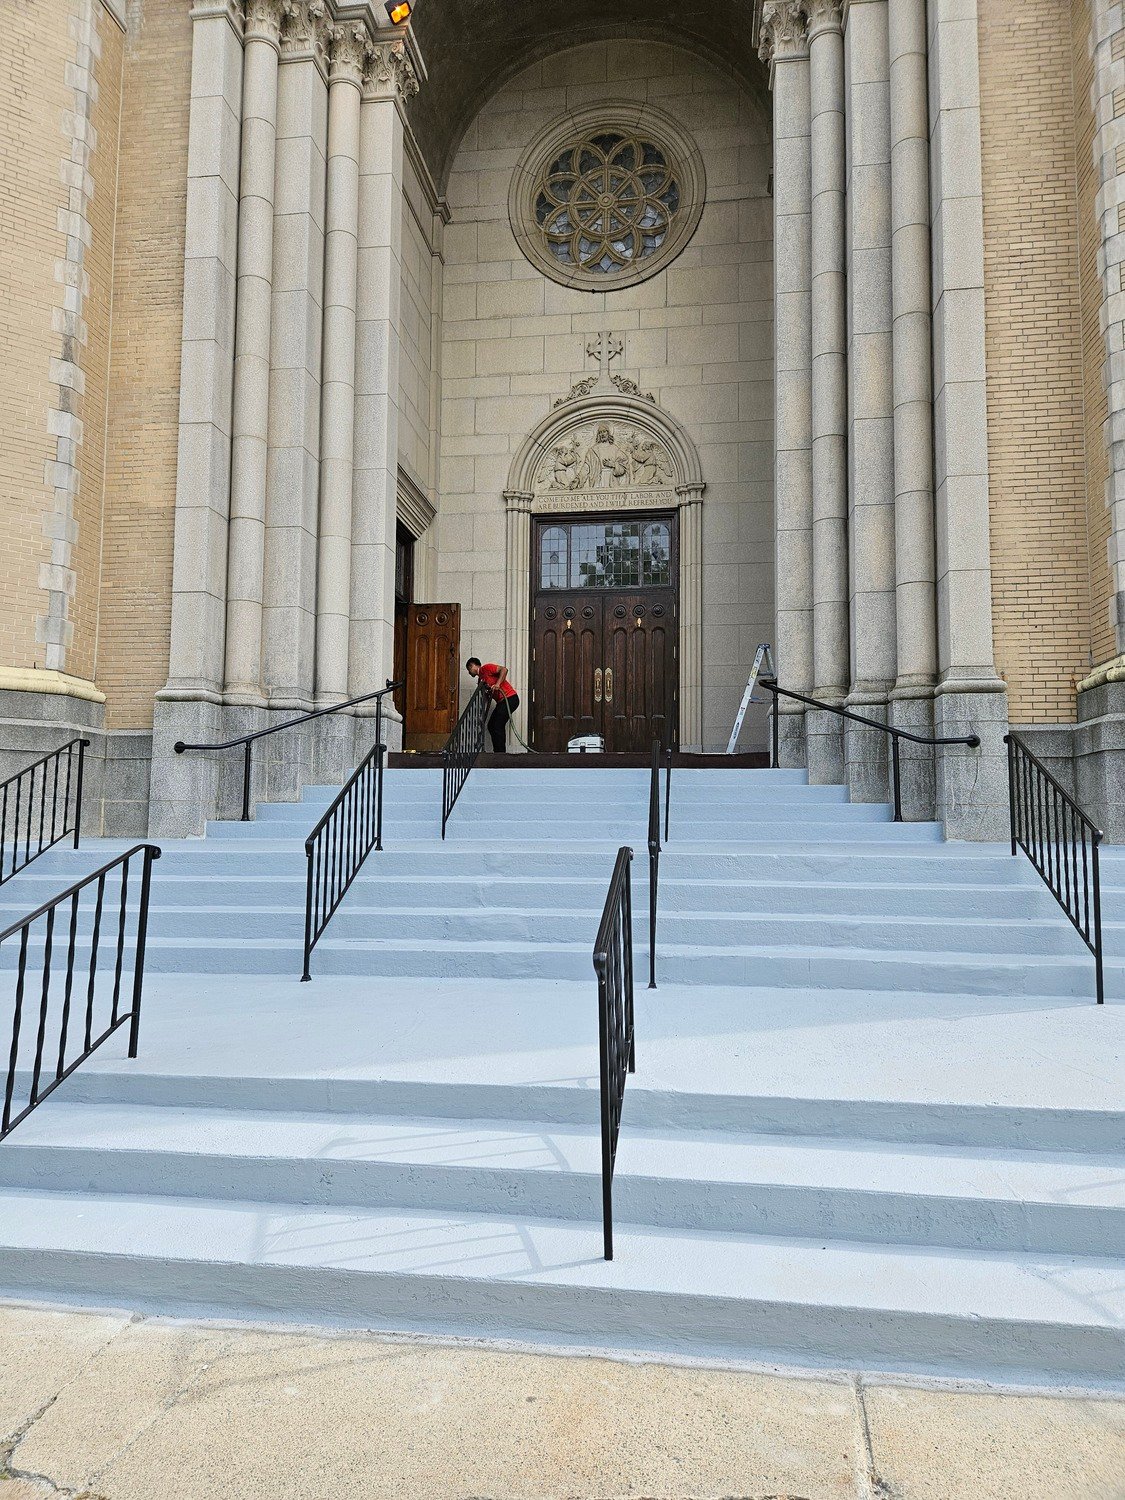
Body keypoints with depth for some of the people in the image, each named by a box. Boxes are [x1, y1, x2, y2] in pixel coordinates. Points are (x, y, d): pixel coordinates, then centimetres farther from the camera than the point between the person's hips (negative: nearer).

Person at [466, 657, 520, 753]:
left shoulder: (486, 667, -5)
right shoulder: (481, 677, 22)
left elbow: (504, 669, -18)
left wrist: (497, 684, -27)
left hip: (510, 698, -10)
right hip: (502, 702, 10)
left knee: (497, 726, -11)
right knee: (492, 726, 9)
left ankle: (500, 752, -7)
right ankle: (499, 752, 13)